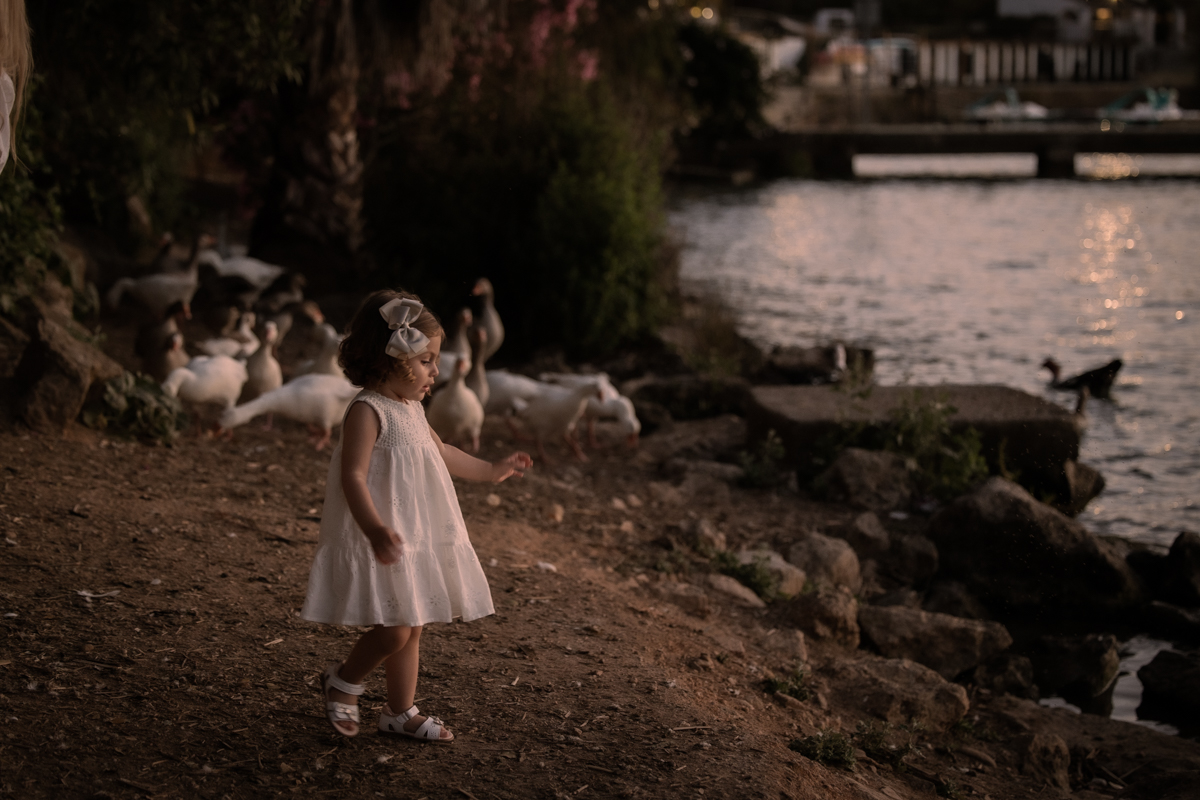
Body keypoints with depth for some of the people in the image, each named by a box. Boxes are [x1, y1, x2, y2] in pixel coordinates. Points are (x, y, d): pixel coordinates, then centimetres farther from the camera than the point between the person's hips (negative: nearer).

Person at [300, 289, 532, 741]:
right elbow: (353, 475, -26)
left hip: (416, 538, 9)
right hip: (381, 542, -9)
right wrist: (375, 530, -39)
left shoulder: (411, 408, 12)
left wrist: (491, 471, 37)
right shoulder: (368, 411, -17)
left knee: (412, 630, 14)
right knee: (394, 631, -12)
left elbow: (439, 453, 30)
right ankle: (342, 683, 13)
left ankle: (400, 712, 26)